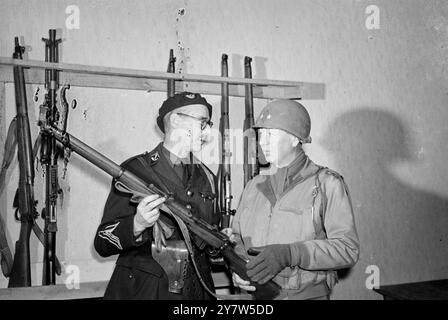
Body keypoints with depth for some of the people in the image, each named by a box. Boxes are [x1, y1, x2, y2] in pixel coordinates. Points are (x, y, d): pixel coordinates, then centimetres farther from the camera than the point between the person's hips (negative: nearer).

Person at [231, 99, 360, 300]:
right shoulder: (254, 187, 6)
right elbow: (237, 238, 13)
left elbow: (348, 249, -16)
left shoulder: (327, 184, -9)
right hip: (256, 293, 4)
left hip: (308, 294, -4)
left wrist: (289, 254, -26)